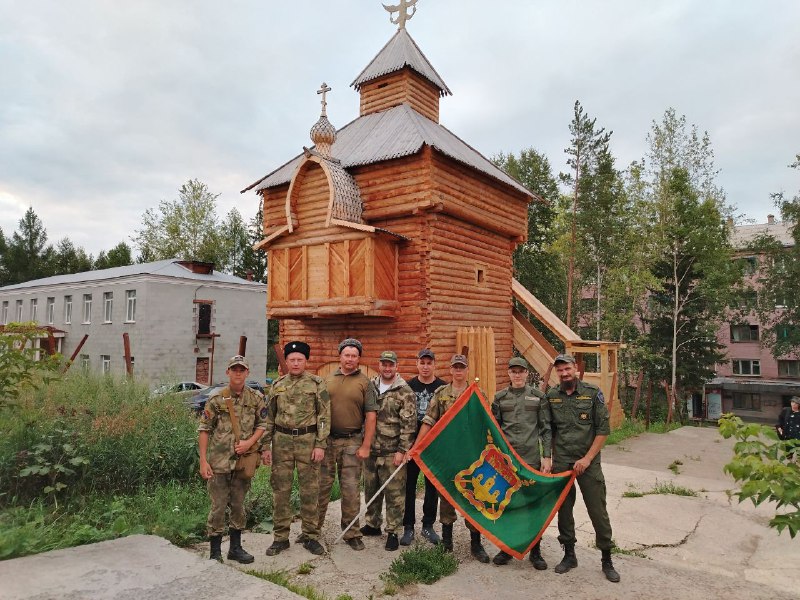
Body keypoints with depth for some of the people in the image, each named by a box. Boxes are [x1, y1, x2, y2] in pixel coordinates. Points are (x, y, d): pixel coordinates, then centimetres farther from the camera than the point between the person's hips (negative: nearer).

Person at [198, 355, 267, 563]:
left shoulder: (256, 398, 2)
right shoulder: (216, 399, -6)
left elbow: (262, 424, 7)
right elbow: (204, 430, -4)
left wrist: (250, 442, -11)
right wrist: (203, 462, -9)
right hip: (219, 462, -3)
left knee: (239, 505, 14)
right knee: (218, 507, 4)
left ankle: (235, 548, 29)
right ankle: (215, 552, 19)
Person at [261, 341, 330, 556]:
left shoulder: (317, 383, -1)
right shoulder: (277, 385, 8)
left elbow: (324, 416, -4)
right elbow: (269, 417, 10)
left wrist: (320, 445, -10)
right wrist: (266, 446, 5)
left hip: (308, 441, -2)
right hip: (281, 441, 3)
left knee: (309, 490, 5)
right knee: (280, 490, 7)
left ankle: (310, 535, 19)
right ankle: (280, 537, 20)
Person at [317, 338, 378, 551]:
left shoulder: (365, 383, 1)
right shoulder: (328, 381, 9)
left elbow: (370, 417, -2)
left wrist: (366, 446, -7)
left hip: (352, 441, -2)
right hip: (327, 440, 2)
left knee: (350, 489, 4)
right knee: (322, 485, 8)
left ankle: (352, 533, 17)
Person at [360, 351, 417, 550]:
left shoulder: (405, 392, -9)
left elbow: (409, 424, -11)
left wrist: (402, 450, -15)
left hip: (392, 453, -5)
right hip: (370, 450, 5)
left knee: (394, 494, 4)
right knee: (371, 490, 18)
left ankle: (392, 531, 18)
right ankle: (372, 524, 35)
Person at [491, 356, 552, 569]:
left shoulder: (538, 396, 1)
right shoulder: (500, 398, 4)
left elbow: (546, 429, 1)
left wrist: (547, 456, -5)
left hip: (532, 458, -1)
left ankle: (535, 551, 20)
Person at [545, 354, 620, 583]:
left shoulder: (593, 393, -5)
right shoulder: (551, 396, 3)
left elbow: (603, 429, -6)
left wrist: (587, 458, -11)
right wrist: (548, 457, 2)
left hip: (588, 462, -2)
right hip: (560, 463, 3)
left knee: (598, 510, 2)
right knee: (563, 509, 10)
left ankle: (607, 560, 18)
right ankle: (569, 555, 26)